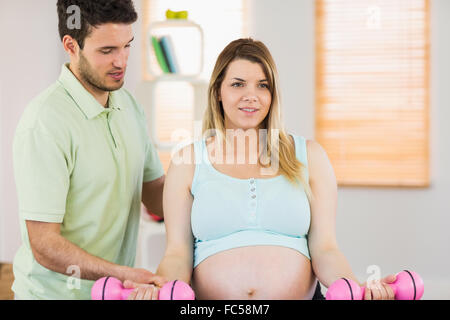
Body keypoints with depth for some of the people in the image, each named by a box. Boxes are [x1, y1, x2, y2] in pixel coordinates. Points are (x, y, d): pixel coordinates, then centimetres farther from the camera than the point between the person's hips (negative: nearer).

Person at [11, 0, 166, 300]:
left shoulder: (129, 105, 3)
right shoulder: (45, 122, -21)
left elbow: (155, 192, 10)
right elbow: (44, 246, -22)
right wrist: (123, 274, -30)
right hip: (58, 291, -7)